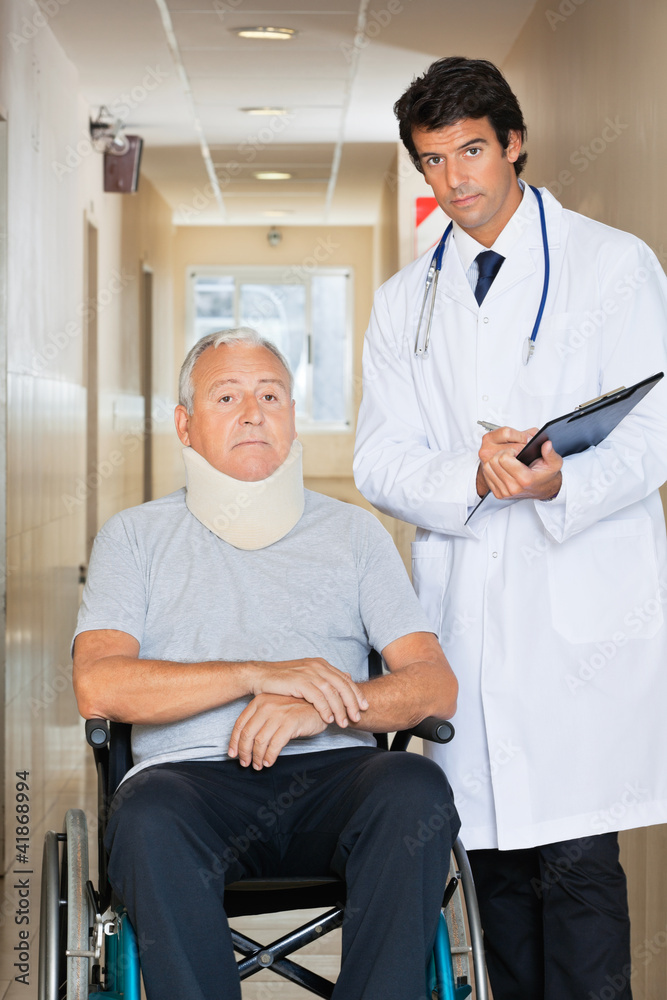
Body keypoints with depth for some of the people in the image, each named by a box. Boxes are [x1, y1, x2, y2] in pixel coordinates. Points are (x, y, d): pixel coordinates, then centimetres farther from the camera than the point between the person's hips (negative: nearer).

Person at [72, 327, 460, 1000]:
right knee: (149, 820, -36)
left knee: (416, 791, -32)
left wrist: (321, 706, -12)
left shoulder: (352, 532, 19)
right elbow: (98, 686, -1)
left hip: (333, 773, 1)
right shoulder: (136, 535, 16)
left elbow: (435, 686, 8)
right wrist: (259, 675, -12)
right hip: (191, 775, -1)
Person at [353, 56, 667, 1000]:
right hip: (463, 603, 4)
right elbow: (380, 461, 8)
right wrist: (471, 476, -13)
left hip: (585, 606, -4)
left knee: (577, 857, -8)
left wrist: (561, 482, -23)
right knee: (492, 852, 7)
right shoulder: (405, 301, 16)